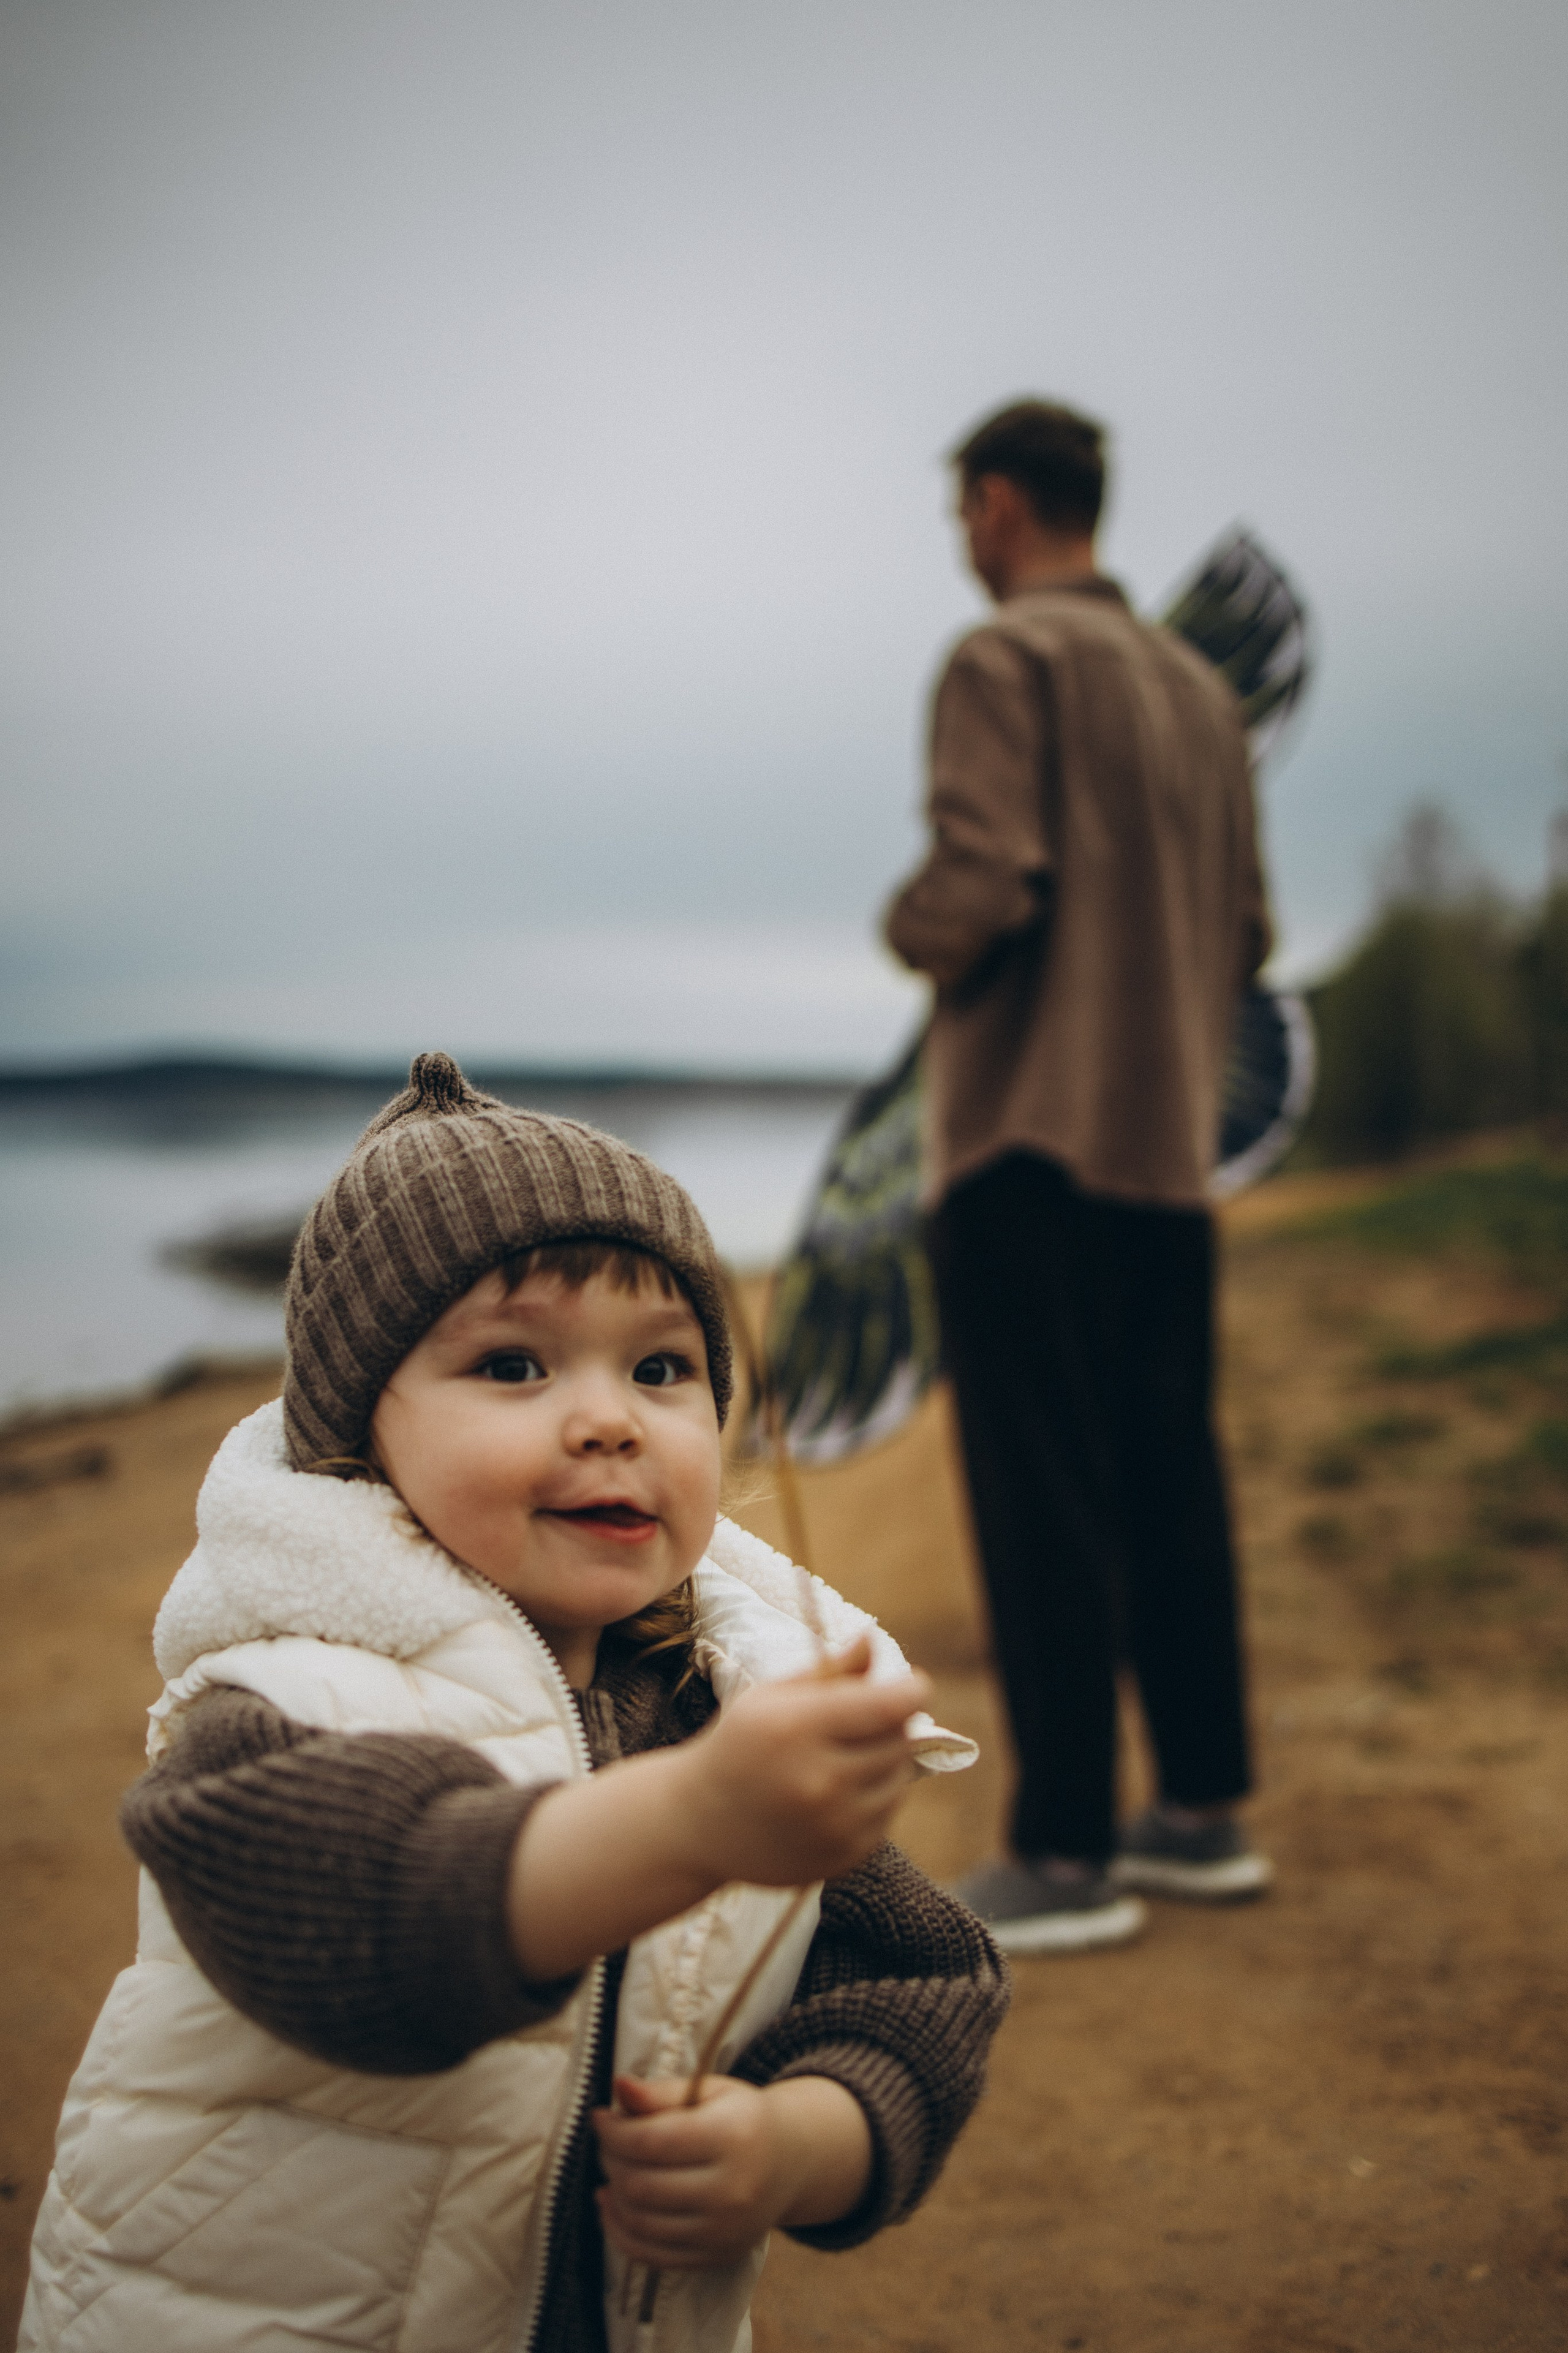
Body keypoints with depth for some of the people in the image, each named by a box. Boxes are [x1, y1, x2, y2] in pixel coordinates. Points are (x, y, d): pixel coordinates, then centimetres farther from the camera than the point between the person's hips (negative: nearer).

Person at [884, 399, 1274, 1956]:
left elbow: (981, 888, -19)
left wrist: (905, 925, 1)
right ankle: (1203, 1812, 19)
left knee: (1042, 1496, -5)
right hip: (1169, 1142, 8)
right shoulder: (1198, 687, 15)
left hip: (1026, 1137, -7)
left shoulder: (1005, 662, -7)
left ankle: (1066, 1856, 0)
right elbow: (1243, 932, 14)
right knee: (1166, 1479, 11)